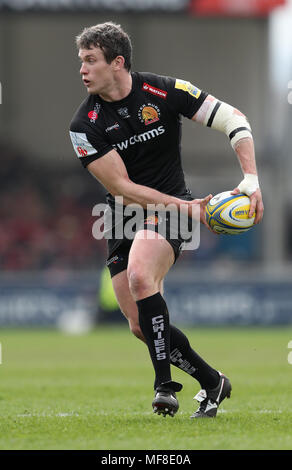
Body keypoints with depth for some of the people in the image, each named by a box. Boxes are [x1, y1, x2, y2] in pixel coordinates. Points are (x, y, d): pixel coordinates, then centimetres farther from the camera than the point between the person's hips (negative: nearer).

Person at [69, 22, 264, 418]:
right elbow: (122, 188, -13)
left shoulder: (164, 92, -11)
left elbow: (234, 119, -6)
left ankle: (165, 384, -24)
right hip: (123, 219, 4)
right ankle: (212, 382, 20)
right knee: (141, 326, 0)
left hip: (170, 207, -4)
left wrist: (251, 179, -18)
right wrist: (186, 207, -22)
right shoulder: (85, 125, -9)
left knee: (140, 277, -31)